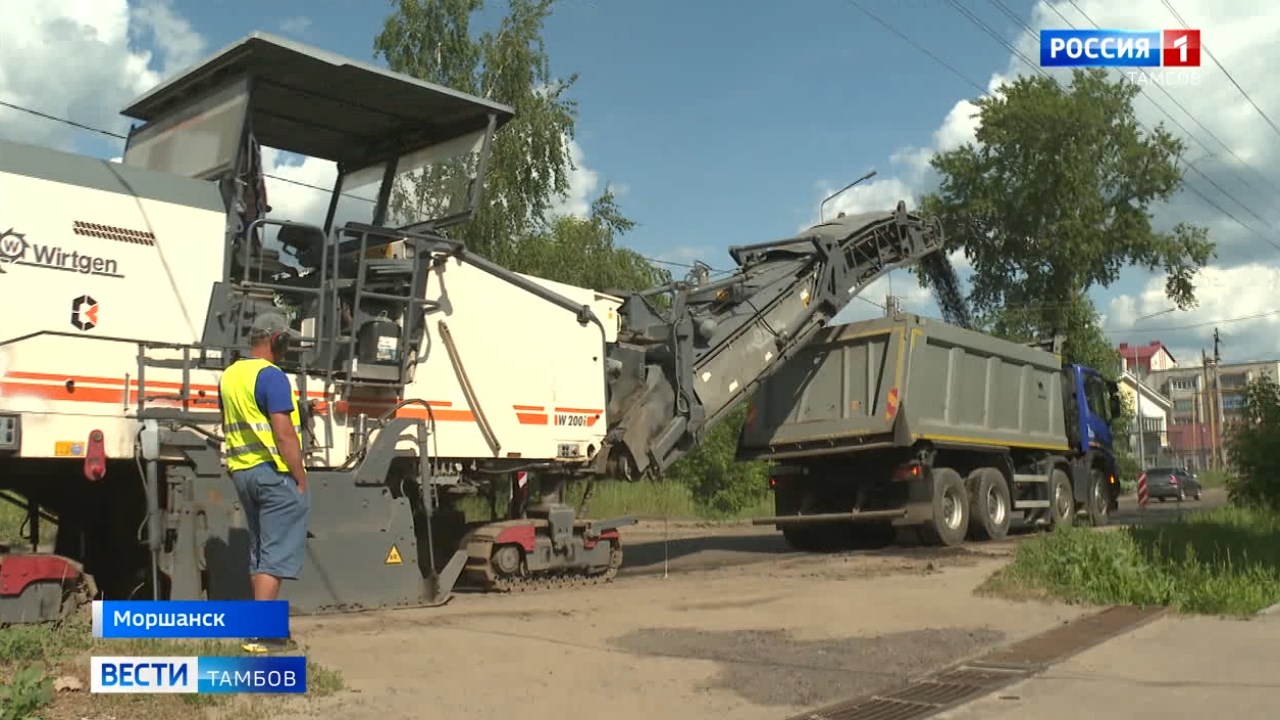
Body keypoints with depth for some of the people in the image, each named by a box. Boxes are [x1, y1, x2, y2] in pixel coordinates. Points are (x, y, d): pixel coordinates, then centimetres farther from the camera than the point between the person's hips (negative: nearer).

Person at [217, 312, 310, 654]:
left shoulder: (229, 376, 13)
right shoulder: (271, 376, -14)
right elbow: (284, 434, -19)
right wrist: (301, 479, -13)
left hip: (241, 471, 9)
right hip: (275, 471, -9)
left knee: (259, 551, 16)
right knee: (277, 554, -5)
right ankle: (259, 633, -8)